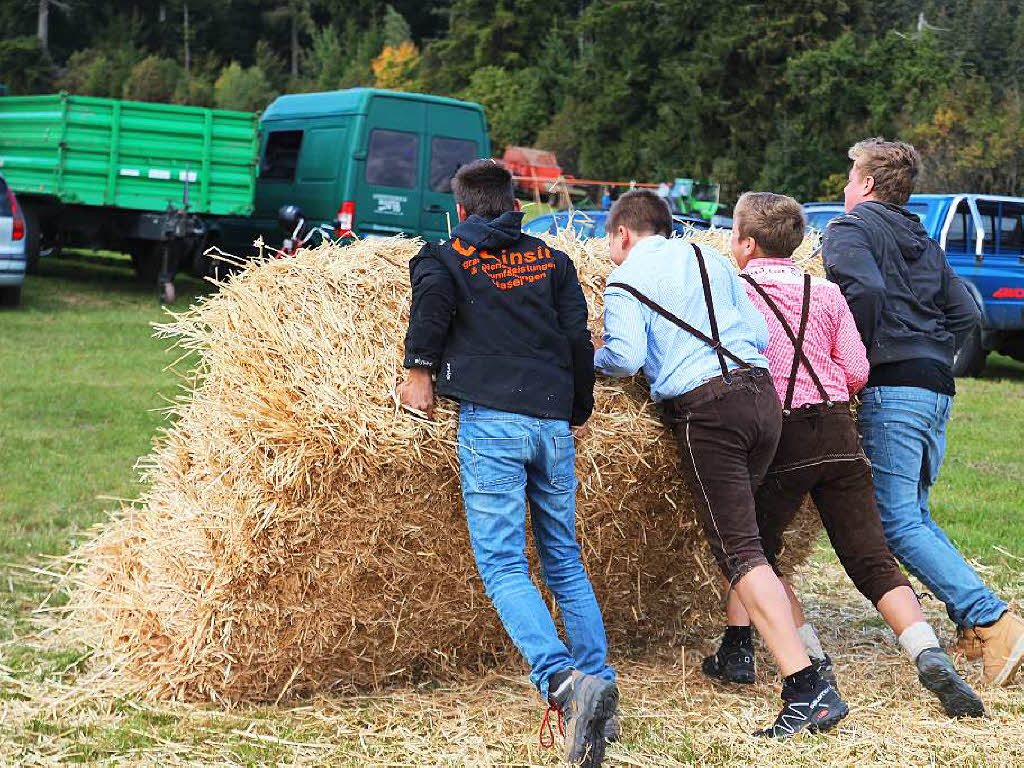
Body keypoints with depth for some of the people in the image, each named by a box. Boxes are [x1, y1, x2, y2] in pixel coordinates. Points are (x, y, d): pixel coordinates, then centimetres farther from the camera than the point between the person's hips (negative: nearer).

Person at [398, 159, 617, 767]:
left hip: (491, 420, -4)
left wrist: (419, 370, -5)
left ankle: (562, 679, -27)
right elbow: (579, 338, 12)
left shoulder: (448, 257, 12)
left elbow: (434, 290, -12)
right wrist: (579, 412, 22)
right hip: (554, 424, 4)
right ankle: (598, 683, 4)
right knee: (566, 563, 13)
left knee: (503, 567, -8)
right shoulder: (551, 261, 20)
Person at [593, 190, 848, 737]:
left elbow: (626, 357, -9)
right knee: (739, 528, 23)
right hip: (762, 393, 7)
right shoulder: (710, 259, 20)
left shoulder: (625, 280, 3)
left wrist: (593, 356, 12)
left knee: (739, 551, -10)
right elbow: (758, 333, 16)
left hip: (705, 408, -7)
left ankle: (808, 688, -18)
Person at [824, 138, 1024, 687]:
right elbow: (966, 313, 18)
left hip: (892, 387, -8)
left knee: (896, 519, -10)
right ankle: (973, 627, 6)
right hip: (937, 389, 8)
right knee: (913, 513, 16)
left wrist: (856, 360, -9)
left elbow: (865, 289, -19)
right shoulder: (925, 244, 25)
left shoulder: (850, 229, 1)